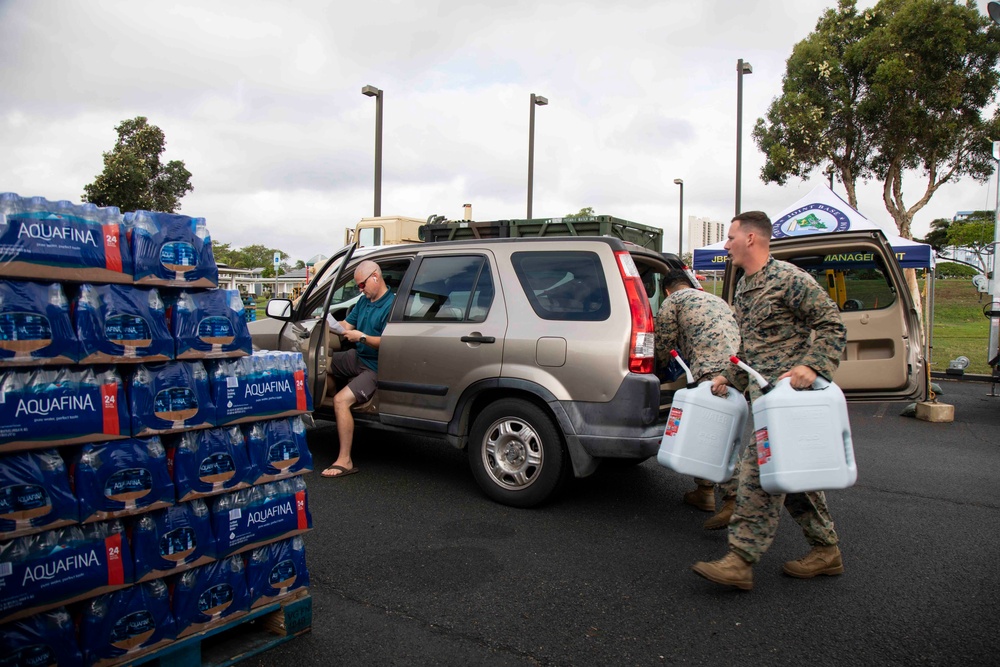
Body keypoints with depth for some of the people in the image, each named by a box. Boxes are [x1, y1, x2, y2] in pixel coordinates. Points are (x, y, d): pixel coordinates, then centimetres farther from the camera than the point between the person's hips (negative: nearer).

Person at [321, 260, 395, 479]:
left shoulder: (391, 305, -17)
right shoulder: (364, 301, 11)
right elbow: (347, 324, 11)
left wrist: (361, 337, -23)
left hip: (375, 368, -9)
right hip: (357, 357, 10)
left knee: (341, 400, -24)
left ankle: (345, 461, -18)